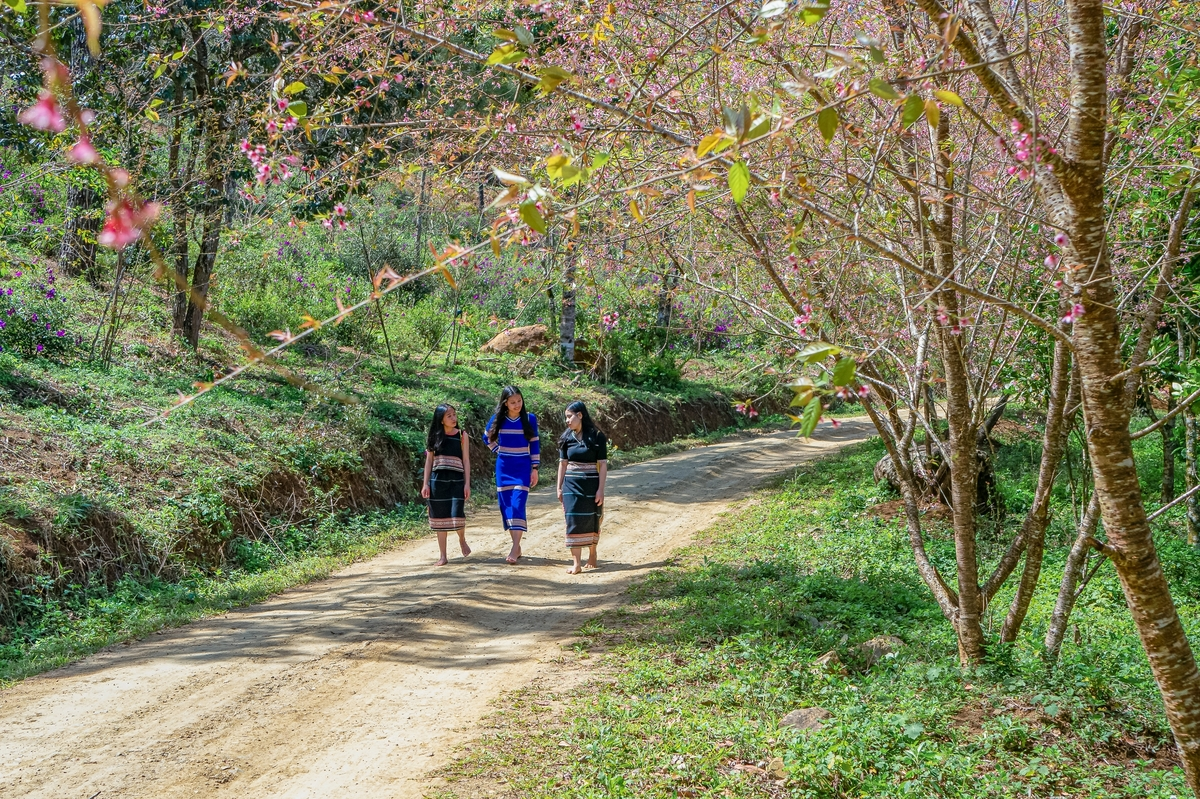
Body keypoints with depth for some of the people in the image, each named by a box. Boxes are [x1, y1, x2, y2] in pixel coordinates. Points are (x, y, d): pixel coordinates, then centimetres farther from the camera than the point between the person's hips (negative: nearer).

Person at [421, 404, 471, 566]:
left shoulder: (461, 435, 3)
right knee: (440, 517, 4)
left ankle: (462, 540, 19)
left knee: (457, 515, -13)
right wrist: (426, 483, 1)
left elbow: (466, 460, 3)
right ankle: (443, 556, 12)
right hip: (437, 480, 1)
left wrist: (467, 484, -3)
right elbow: (429, 460, 7)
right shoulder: (434, 436, 5)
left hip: (456, 480, -1)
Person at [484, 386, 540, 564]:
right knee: (506, 506, 2)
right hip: (503, 467, 3)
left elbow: (534, 444, 1)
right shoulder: (498, 419, -1)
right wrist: (499, 451, 6)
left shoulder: (530, 419, -4)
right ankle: (517, 547, 10)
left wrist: (535, 469, -1)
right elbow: (487, 438, 17)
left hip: (522, 467, -2)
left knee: (518, 505, -13)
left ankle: (514, 549, -19)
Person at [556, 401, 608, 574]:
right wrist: (559, 487, 6)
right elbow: (563, 463, 8)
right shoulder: (567, 438, 4)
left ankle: (592, 555, 29)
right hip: (571, 485, 3)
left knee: (591, 521, 8)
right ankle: (577, 563, -5)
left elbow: (603, 464, -8)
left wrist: (600, 489, -12)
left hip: (591, 484, -3)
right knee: (574, 521, -4)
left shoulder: (596, 436, -8)